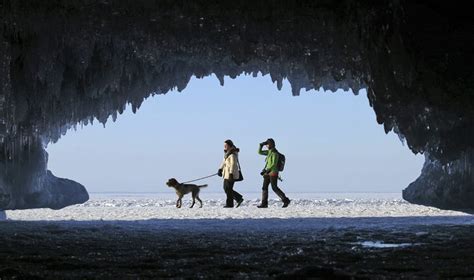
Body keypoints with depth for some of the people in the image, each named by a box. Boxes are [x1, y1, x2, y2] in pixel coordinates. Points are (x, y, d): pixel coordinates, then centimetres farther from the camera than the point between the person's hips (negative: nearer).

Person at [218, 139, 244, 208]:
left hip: (231, 174, -10)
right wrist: (220, 169, 11)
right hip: (226, 174, 10)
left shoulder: (233, 154, -17)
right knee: (226, 188, 13)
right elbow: (224, 162, 21)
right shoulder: (227, 153, 14)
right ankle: (239, 198, 17)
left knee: (228, 189, -6)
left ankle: (229, 204, 2)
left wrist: (231, 174, -26)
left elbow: (233, 164, -22)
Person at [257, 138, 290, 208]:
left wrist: (266, 170, -22)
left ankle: (286, 200, -2)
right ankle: (264, 203, -2)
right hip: (268, 173, 9)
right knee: (264, 187, 0)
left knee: (274, 188, -10)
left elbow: (274, 164, -21)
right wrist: (261, 145, 3)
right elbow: (259, 152, 19)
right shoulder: (269, 152, 14)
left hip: (273, 172, -9)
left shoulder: (274, 153, -14)